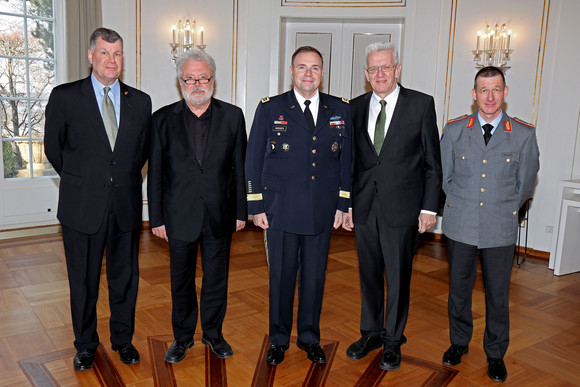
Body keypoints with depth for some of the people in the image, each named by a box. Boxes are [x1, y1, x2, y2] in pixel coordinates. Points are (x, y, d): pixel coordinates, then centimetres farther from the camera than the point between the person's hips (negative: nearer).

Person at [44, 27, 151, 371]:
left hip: (126, 206, 2)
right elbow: (54, 148, 5)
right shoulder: (64, 97, -2)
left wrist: (124, 177, 9)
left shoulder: (141, 102, 4)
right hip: (83, 206, -1)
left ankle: (123, 339, 33)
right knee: (83, 281, 12)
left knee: (125, 278, 13)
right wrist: (81, 181, 9)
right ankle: (86, 344, 32)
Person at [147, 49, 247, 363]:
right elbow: (155, 173, 0)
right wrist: (156, 218, -2)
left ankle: (213, 334, 34)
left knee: (216, 279, 14)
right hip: (180, 216, 0)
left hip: (220, 215, 1)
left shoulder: (233, 116, 0)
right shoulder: (163, 119, -1)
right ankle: (183, 337, 34)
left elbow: (240, 168, 2)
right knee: (181, 281, 14)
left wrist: (241, 211, 1)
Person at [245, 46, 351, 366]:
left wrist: (342, 204, 5)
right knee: (281, 276, 9)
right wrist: (256, 206, -2)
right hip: (280, 210, -2)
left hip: (322, 212, 2)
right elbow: (253, 160, 1)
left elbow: (346, 159, 10)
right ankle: (279, 339, 29)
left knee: (314, 276, 12)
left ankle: (309, 336, 32)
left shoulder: (340, 110, 7)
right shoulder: (270, 109, 0)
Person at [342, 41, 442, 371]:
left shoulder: (421, 104, -2)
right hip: (364, 206, 3)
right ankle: (371, 333, 34)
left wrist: (430, 207, -6)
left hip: (401, 208, -3)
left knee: (398, 278, 7)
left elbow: (433, 161, -2)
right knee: (369, 275, 15)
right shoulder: (355, 108, 7)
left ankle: (393, 340, 27)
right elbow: (350, 160, 11)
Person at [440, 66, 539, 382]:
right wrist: (464, 206, 7)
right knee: (458, 290, 13)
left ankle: (496, 354, 31)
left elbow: (525, 184, 6)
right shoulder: (454, 130, 0)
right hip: (460, 226, 1)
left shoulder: (524, 134, -3)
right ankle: (459, 342, 35)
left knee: (498, 295, 10)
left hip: (501, 230, -1)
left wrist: (503, 211, 6)